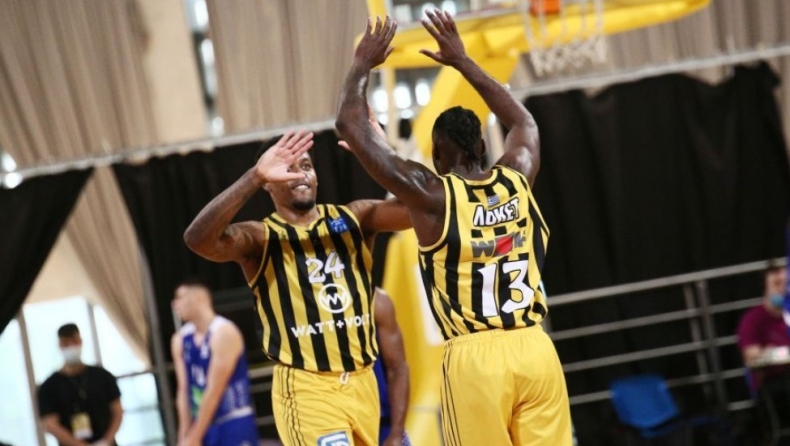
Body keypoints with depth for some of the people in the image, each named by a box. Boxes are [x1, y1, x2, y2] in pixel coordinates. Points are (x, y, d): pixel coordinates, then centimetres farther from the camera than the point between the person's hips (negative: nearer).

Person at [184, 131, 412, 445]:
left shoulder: (352, 219, 6)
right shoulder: (260, 239, -7)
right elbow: (198, 239, -27)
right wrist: (255, 176, -36)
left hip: (362, 382, 5)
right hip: (307, 390, -5)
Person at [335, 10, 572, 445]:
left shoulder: (431, 194, -4)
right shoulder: (517, 179, 8)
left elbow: (351, 126, 2)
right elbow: (524, 121, 32)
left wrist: (363, 64, 16)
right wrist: (462, 62, 35)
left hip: (475, 359, -4)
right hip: (535, 351, 4)